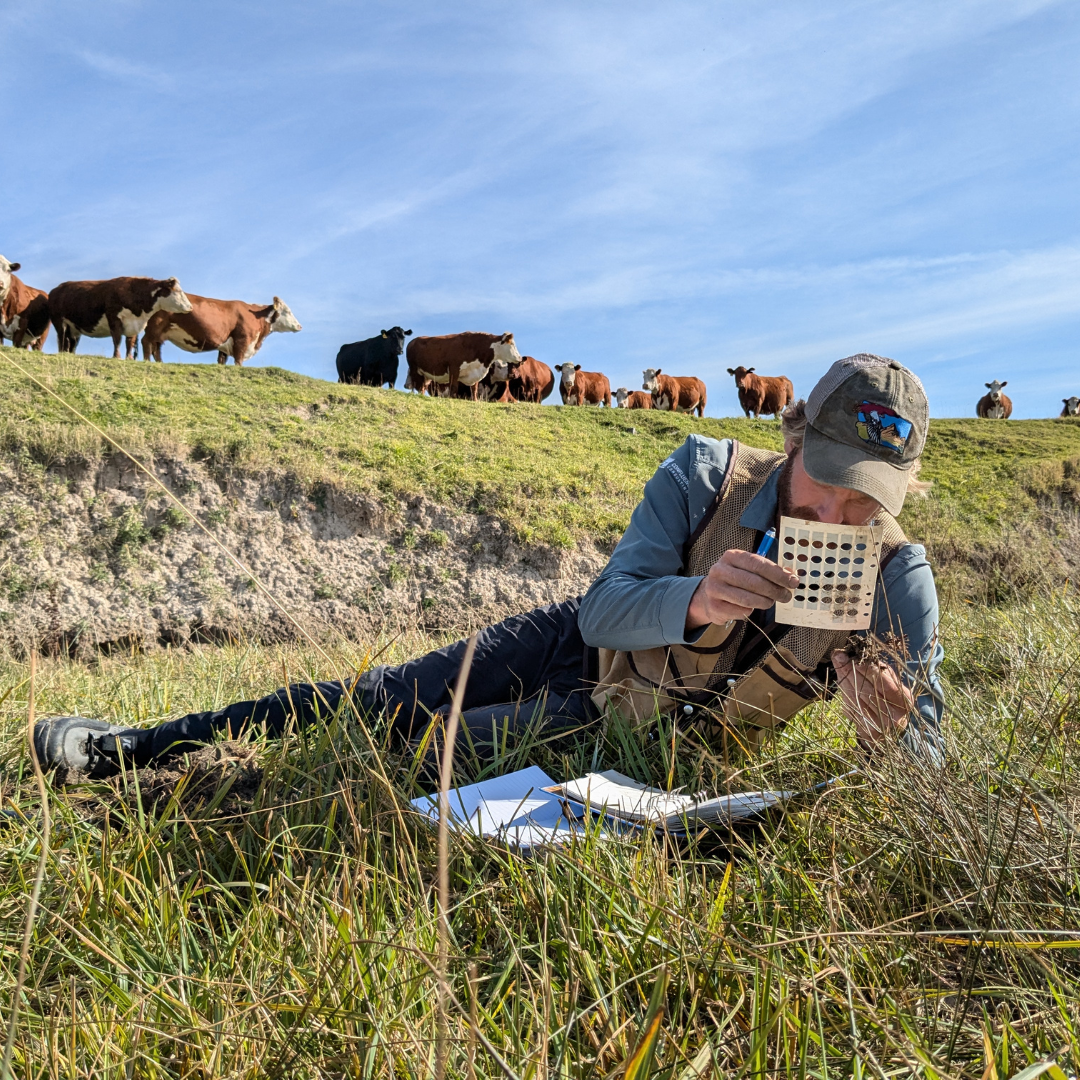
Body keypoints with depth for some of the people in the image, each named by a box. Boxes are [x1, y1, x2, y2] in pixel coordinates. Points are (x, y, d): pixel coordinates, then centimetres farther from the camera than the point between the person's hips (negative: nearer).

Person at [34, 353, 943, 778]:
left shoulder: (897, 581, -22)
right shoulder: (707, 476, -22)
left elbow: (927, 758, -20)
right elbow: (604, 606, -27)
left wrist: (890, 729, -45)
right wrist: (693, 600, -49)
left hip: (636, 734, -1)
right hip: (583, 642, 2)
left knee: (428, 745, -16)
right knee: (382, 698, -2)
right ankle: (142, 749, 15)